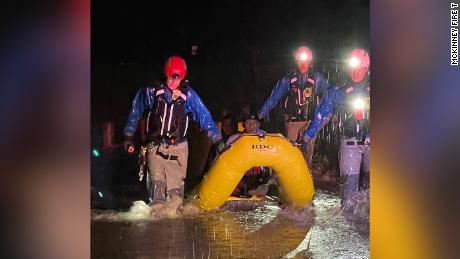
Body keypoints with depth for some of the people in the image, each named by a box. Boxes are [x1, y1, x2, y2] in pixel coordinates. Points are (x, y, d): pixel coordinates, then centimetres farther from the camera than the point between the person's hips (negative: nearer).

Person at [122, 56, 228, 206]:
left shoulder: (188, 95, -5)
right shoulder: (152, 91, -4)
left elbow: (204, 118, -1)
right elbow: (135, 112, 10)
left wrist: (218, 141, -5)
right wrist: (128, 136, 16)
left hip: (178, 148, 1)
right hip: (155, 147, 0)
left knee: (175, 188, 1)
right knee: (157, 184, -14)